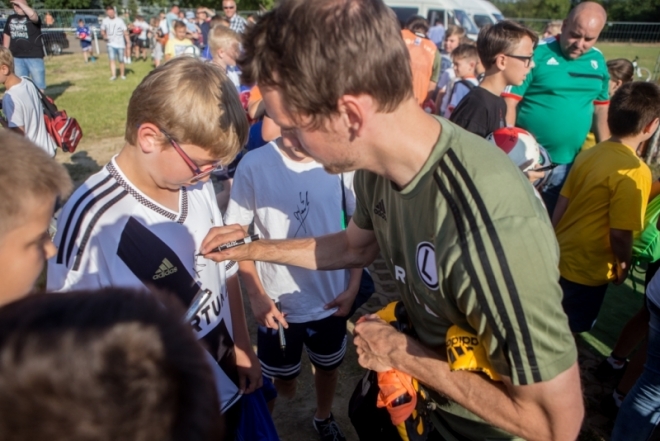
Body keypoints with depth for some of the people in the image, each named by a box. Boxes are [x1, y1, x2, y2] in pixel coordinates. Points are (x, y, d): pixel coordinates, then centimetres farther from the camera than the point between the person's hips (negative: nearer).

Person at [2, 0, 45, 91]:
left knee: (39, 85, 0)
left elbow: (32, 14, -31)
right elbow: (7, 36, 19)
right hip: (16, 58, 5)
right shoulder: (11, 18, 12)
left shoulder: (32, 17, -5)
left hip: (34, 57, -5)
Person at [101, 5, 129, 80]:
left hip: (120, 44, -1)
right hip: (111, 44, 1)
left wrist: (128, 42, -10)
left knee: (121, 61, 8)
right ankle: (113, 75, -15)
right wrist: (104, 35, -9)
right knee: (112, 59, -12)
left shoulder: (119, 21, -5)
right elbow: (102, 31, 13)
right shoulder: (104, 21, 1)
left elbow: (125, 32, -3)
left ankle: (122, 74, 25)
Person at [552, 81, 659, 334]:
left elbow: (561, 206, 2)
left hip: (561, 257, 6)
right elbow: (620, 234, -22)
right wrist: (624, 265, -3)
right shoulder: (635, 172, -22)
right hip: (587, 269, -6)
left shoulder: (589, 154, -2)